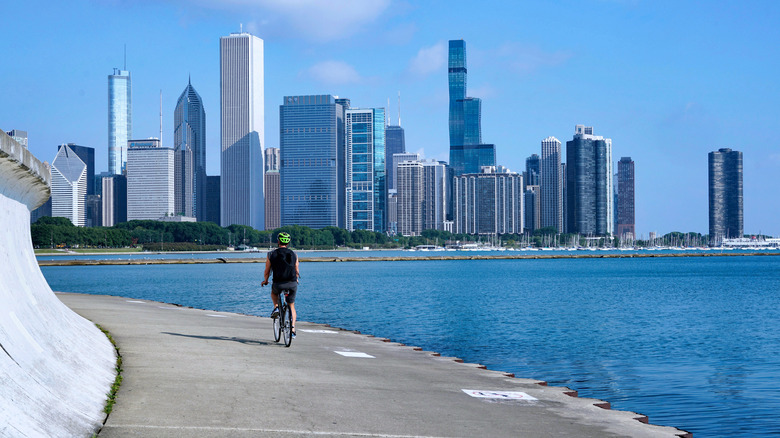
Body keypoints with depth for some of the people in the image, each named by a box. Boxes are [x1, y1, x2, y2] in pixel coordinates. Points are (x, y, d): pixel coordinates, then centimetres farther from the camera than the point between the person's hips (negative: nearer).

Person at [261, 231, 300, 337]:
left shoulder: (271, 255, 1)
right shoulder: (293, 254, 5)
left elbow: (267, 272, 6)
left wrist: (265, 281, 27)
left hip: (278, 284, -1)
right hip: (292, 284, 1)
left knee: (273, 292, 35)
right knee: (291, 306, 17)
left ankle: (276, 307, 9)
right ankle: (293, 329, 4)